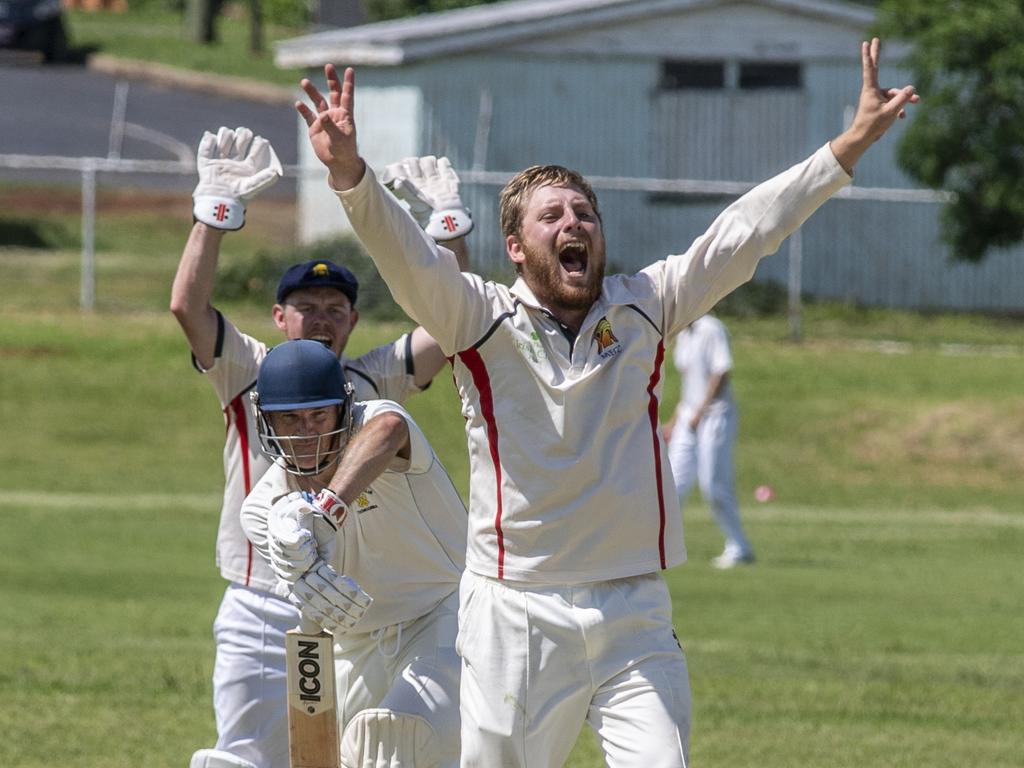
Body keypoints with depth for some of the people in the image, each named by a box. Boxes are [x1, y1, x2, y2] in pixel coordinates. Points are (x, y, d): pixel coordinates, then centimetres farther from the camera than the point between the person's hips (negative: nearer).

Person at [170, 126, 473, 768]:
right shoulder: (248, 373, 3)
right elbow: (188, 305, -12)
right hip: (260, 619, -2)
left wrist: (448, 229, -6)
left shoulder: (376, 379, 9)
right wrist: (217, 208, -16)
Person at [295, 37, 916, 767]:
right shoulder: (483, 321, -2)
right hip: (517, 617, -2)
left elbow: (742, 234, 3)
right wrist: (349, 171, -37)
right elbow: (406, 256, -18)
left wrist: (853, 143, -3)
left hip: (636, 617, 2)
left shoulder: (643, 309, 6)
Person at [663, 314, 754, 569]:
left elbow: (721, 374, -17)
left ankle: (739, 549, 3)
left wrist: (700, 412, -18)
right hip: (689, 417, 8)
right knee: (675, 483, 3)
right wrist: (674, 421, 21)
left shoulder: (711, 329, -12)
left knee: (713, 486, -8)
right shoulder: (683, 335, 14)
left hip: (715, 416, -8)